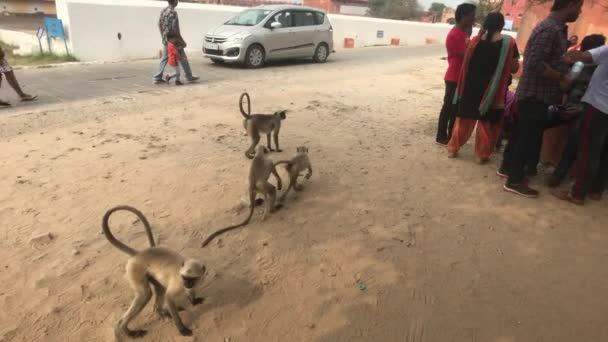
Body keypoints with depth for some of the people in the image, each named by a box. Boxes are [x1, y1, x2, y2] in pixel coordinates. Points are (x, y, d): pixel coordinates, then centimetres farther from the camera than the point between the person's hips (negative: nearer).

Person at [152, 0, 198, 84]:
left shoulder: (163, 11, 9)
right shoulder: (173, 12, -16)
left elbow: (160, 24, 14)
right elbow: (175, 28, -20)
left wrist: (163, 36, 21)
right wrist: (181, 40, -14)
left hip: (166, 40, 8)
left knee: (164, 58, 10)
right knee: (183, 58, 5)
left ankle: (158, 78, 8)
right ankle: (189, 77, 13)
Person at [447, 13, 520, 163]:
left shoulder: (476, 40, 0)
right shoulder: (509, 43, -7)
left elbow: (467, 63, 7)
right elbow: (514, 68, -4)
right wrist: (503, 68, 14)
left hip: (471, 87, 2)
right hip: (493, 90, -2)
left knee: (465, 119, 13)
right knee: (487, 123, 8)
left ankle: (453, 148, 19)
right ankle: (482, 155, 14)